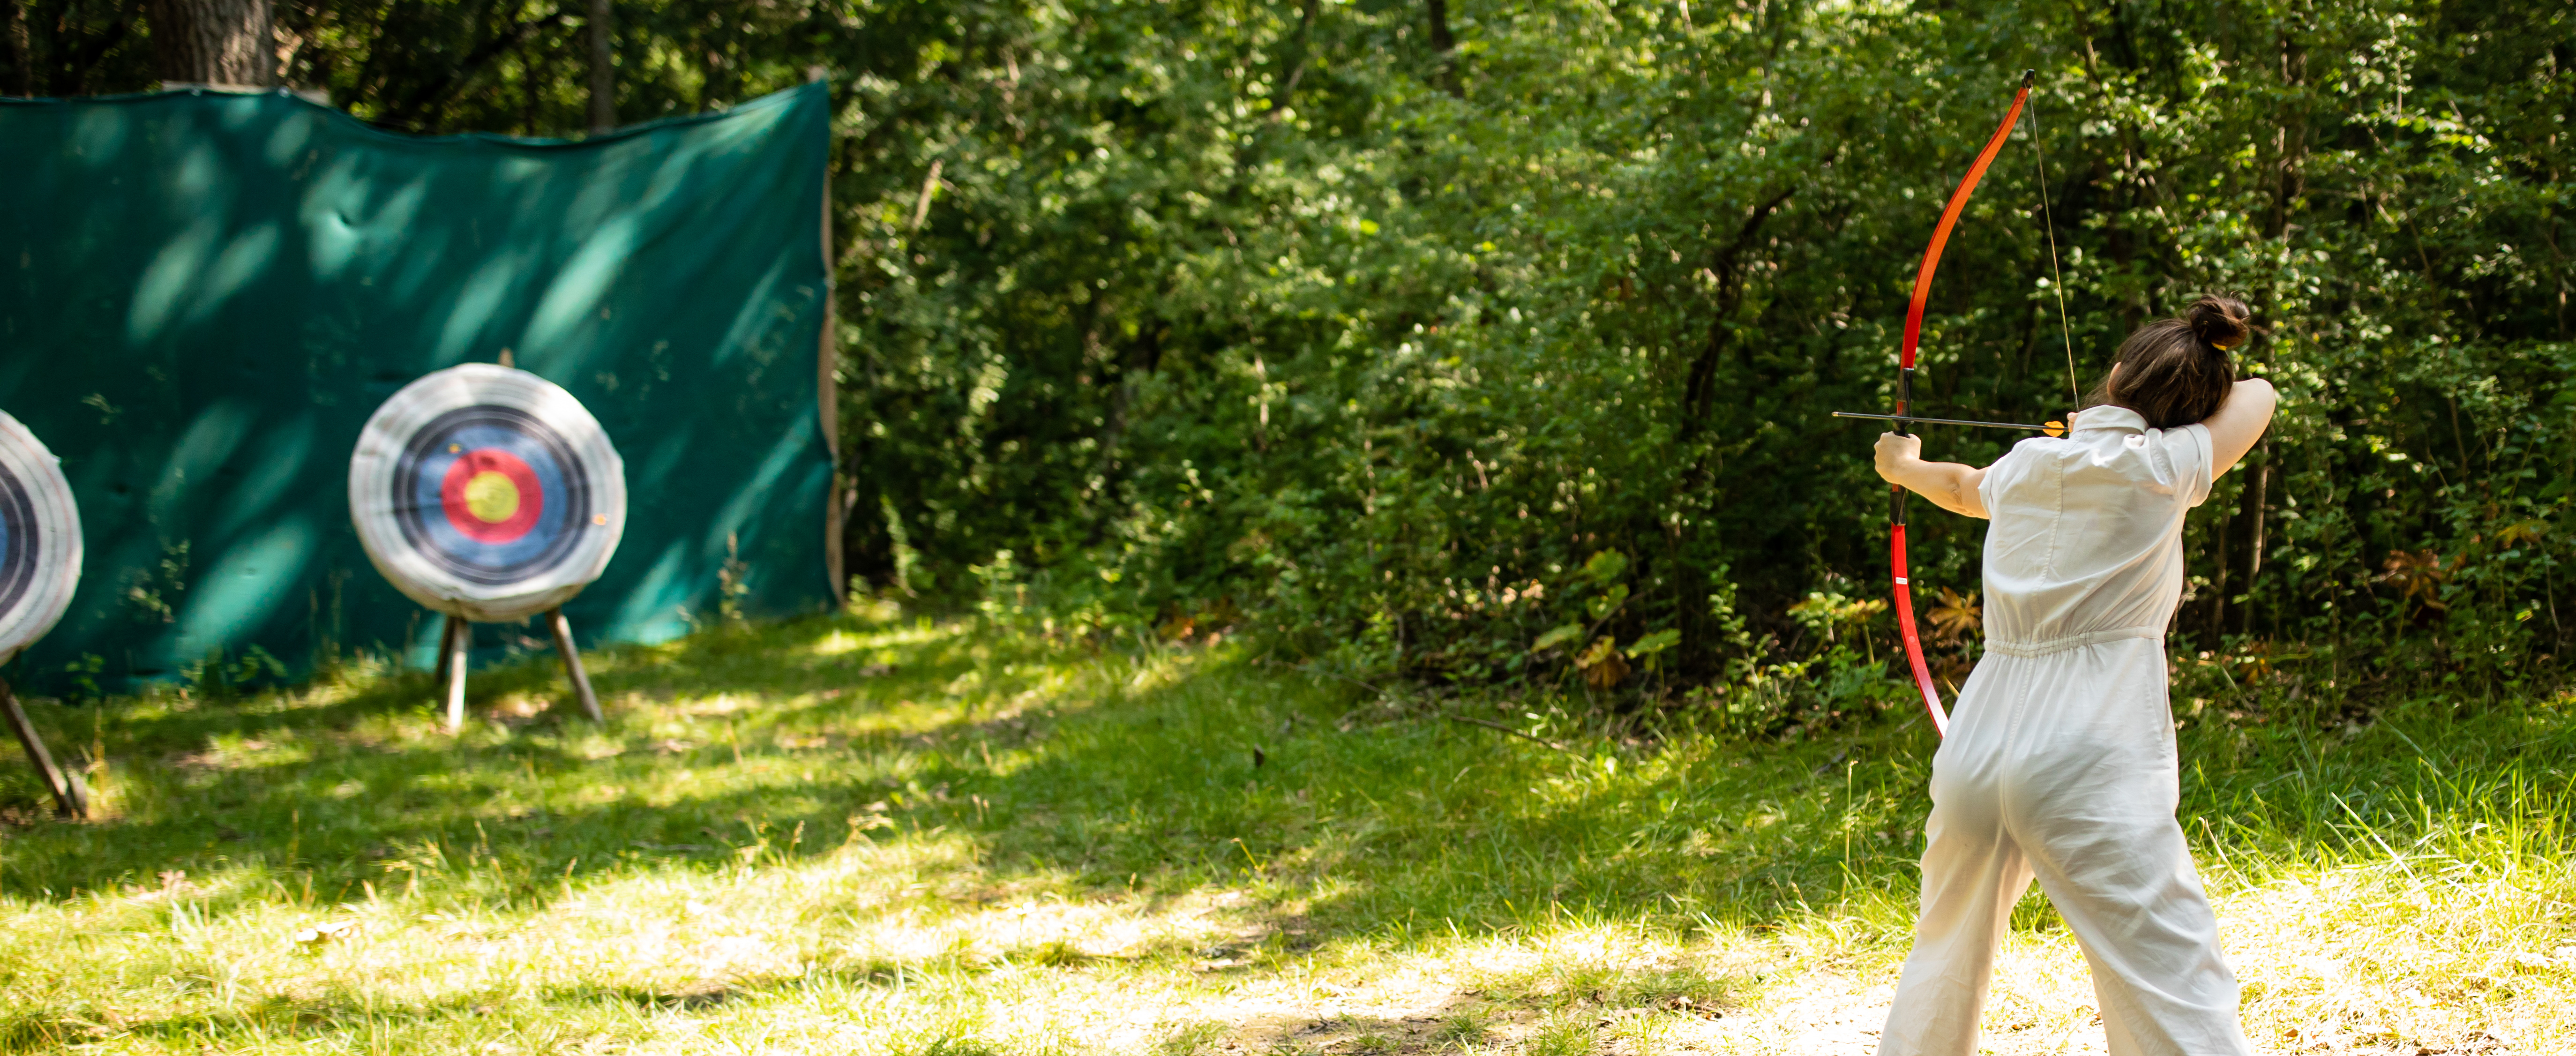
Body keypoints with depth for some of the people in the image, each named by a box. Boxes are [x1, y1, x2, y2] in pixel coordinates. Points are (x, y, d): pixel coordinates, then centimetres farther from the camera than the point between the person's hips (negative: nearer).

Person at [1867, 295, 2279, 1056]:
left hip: (1975, 757, 6)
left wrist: (1906, 467, 61)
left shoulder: (2025, 467, 13)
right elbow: (2256, 396, 19)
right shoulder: (2161, 469, -1)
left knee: (1944, 970, 23)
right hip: (2090, 766, -6)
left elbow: (1963, 487, 38)